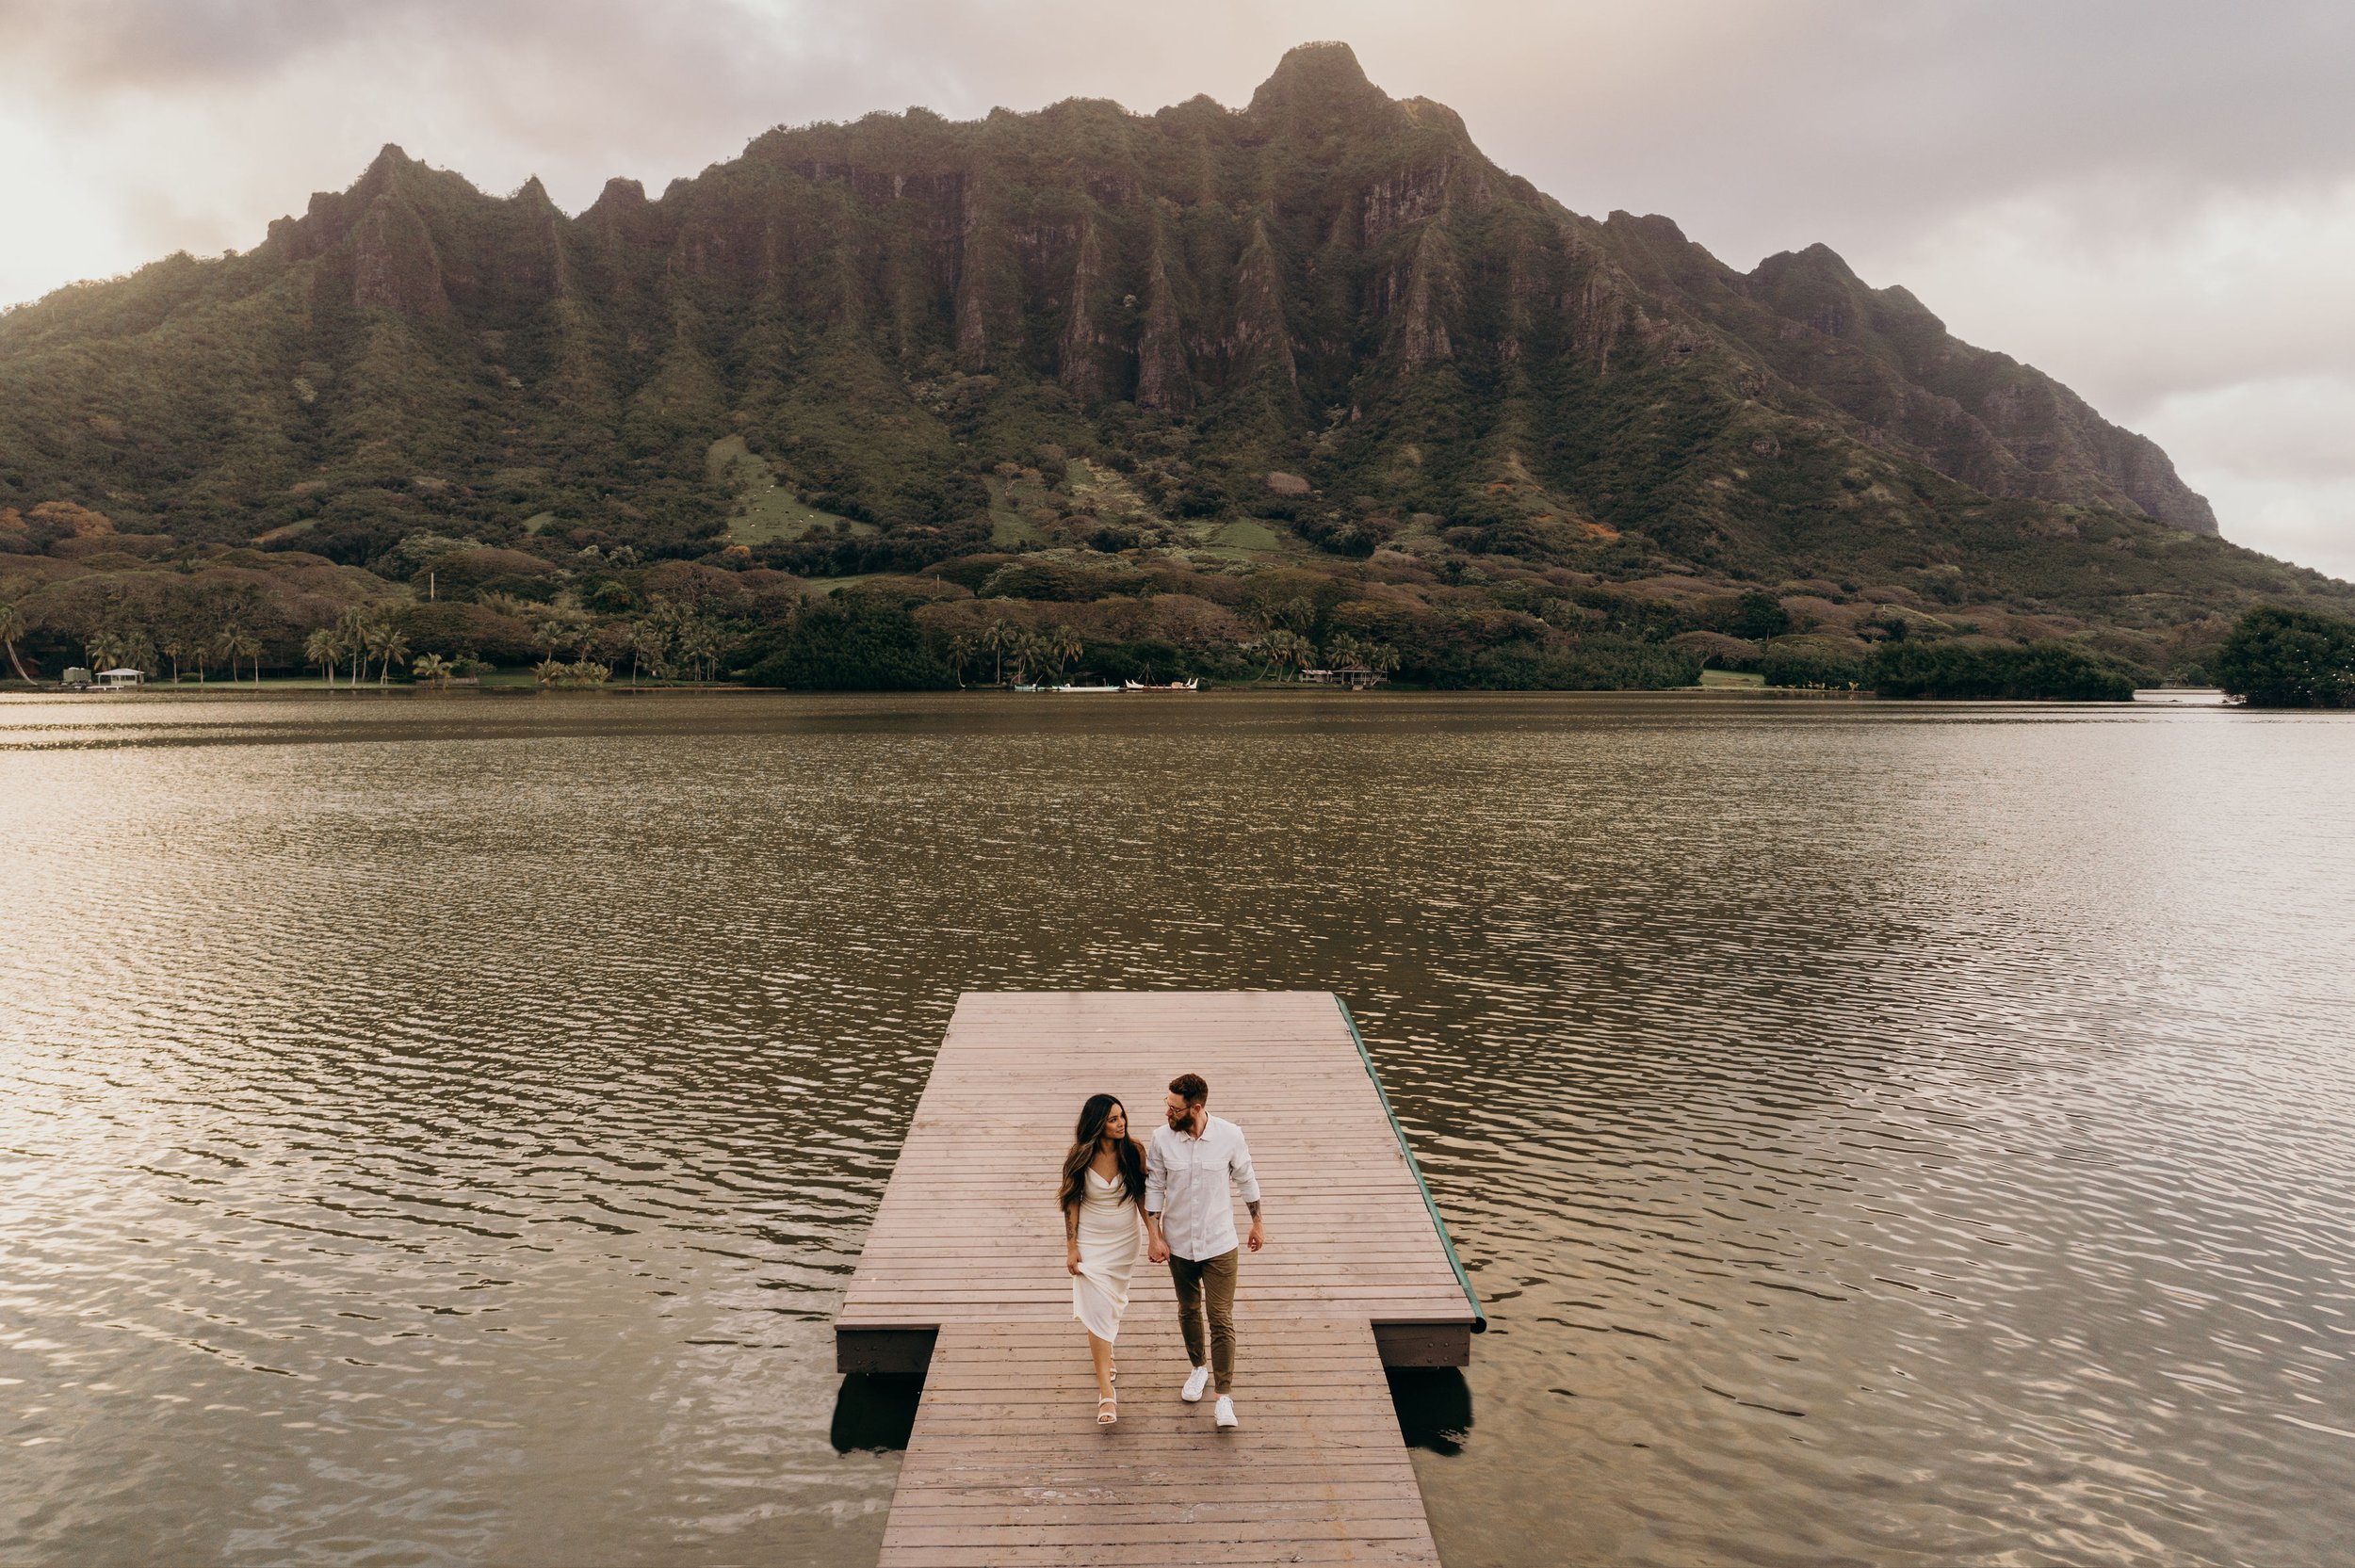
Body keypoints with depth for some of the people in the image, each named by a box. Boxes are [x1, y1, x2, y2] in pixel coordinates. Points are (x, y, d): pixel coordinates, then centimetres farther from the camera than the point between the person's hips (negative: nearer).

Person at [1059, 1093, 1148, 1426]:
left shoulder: (1134, 1152, -12)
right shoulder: (1080, 1158, -16)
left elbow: (1143, 1196, -2)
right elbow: (1072, 1203, -8)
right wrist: (1071, 1247, -7)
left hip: (1125, 1241, 3)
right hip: (1091, 1243, -2)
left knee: (1114, 1302, 20)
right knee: (1098, 1311, -6)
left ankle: (1102, 1350, 50)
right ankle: (1107, 1394, -2)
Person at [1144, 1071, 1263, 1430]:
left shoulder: (1230, 1135, -16)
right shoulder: (1162, 1138, -13)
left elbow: (1246, 1179, 0)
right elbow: (1154, 1188, -3)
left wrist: (1257, 1223, 9)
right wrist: (1154, 1236, -7)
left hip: (1220, 1244, -2)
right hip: (1178, 1244, 2)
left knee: (1221, 1319, -2)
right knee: (1189, 1311, 20)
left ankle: (1224, 1396, 7)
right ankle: (1199, 1367, 43)